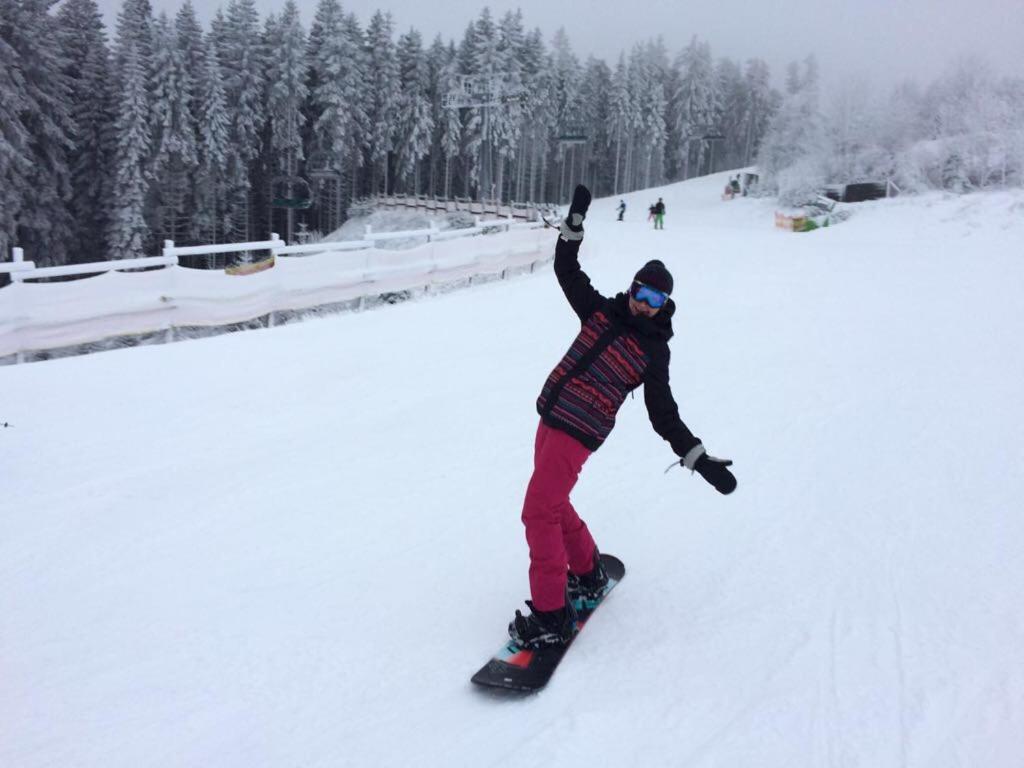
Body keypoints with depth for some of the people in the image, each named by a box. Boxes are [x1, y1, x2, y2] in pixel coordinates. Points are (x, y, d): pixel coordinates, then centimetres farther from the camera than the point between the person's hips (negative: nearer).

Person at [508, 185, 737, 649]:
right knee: (554, 505, 18)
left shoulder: (654, 351, -5)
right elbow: (567, 270, 14)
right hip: (550, 419, 7)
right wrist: (575, 221, 4)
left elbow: (665, 416, -4)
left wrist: (702, 461, -10)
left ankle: (551, 617, -9)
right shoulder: (600, 311, 8)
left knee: (539, 511, -14)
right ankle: (588, 573, 39)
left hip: (578, 433, -7)